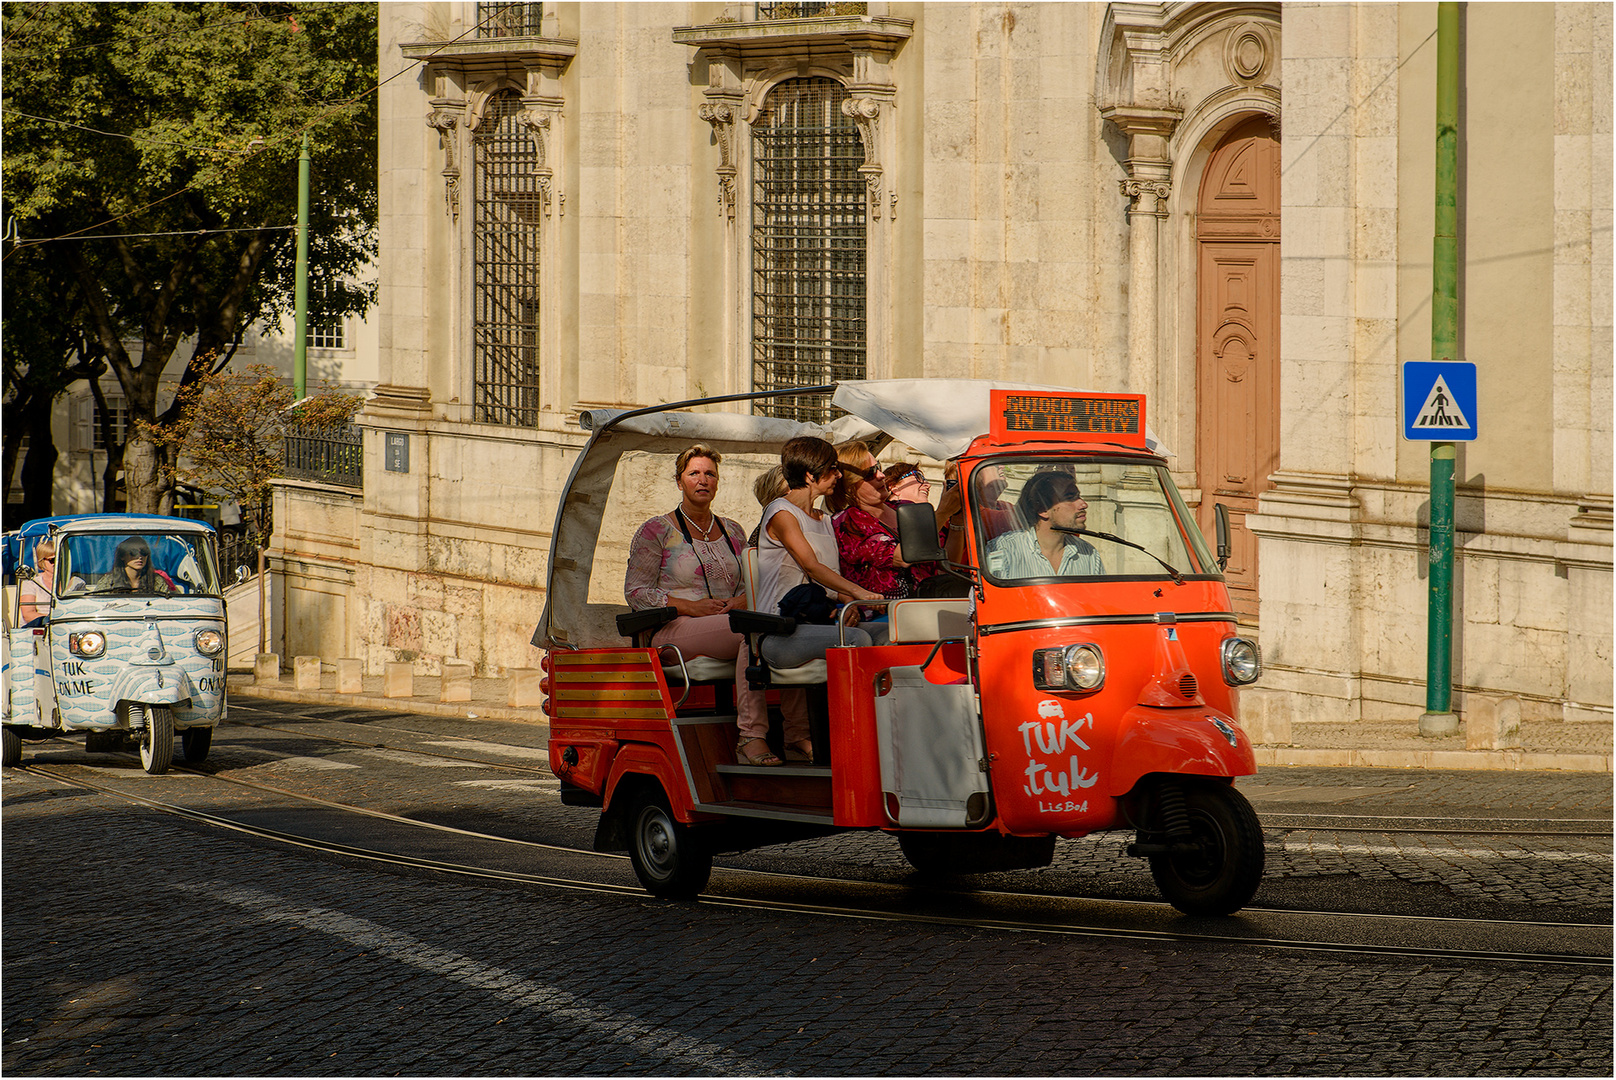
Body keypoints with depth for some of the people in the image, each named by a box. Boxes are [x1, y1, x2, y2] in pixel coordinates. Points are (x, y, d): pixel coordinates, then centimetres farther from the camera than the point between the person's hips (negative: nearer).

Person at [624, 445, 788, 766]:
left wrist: (741, 601, -7)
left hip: (728, 623, 5)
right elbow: (635, 591, 0)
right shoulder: (655, 531, 6)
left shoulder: (732, 532, 22)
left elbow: (748, 586, 20)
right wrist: (690, 607, -13)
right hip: (671, 633, -5)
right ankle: (751, 737, -42)